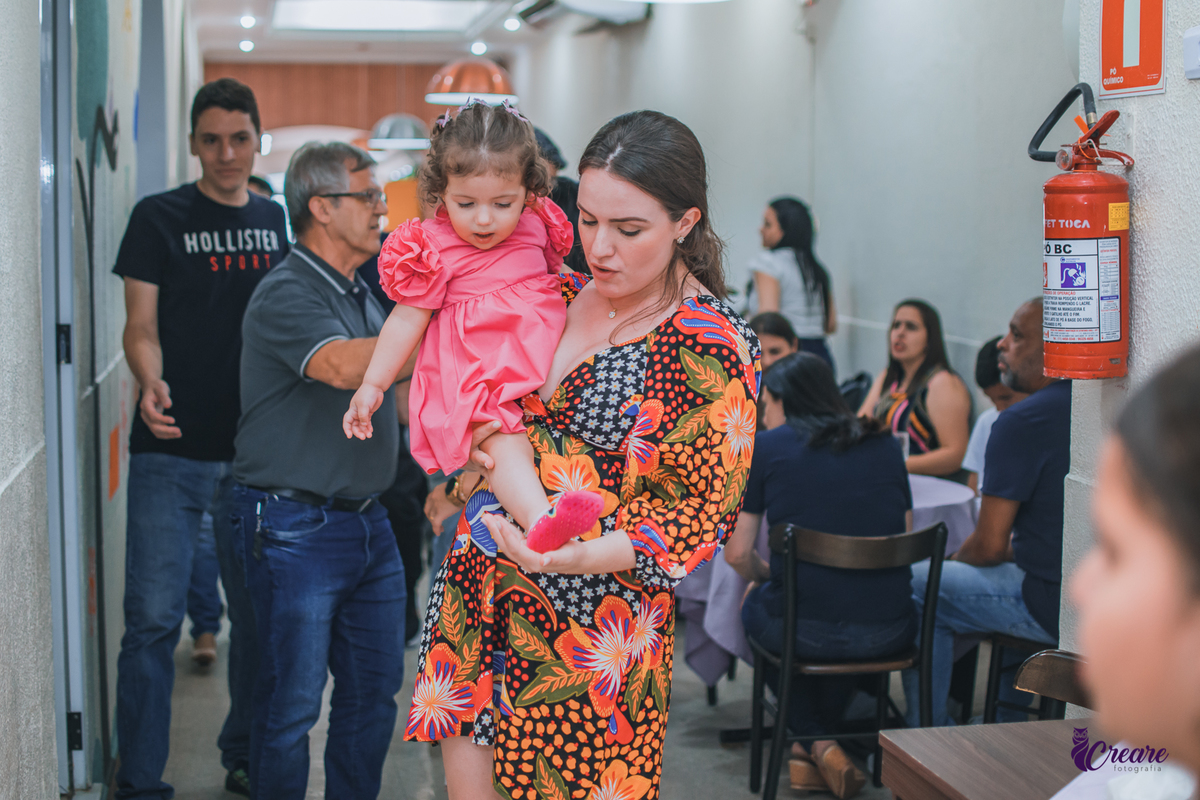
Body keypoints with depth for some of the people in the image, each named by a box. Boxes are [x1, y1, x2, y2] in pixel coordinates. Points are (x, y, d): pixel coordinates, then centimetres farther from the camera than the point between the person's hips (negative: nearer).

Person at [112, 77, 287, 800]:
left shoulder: (278, 222, 11)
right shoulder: (158, 218, 1)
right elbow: (142, 326, -3)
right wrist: (150, 382, -23)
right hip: (172, 451, -3)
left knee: (260, 613, 10)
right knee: (154, 617, -4)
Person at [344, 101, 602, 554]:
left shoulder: (534, 228, 8)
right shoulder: (433, 249, -4)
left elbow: (563, 277, 30)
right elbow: (406, 319, 2)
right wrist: (372, 385, 3)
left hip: (543, 362, 8)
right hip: (474, 375, -8)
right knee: (499, 433, -31)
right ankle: (538, 516, -51)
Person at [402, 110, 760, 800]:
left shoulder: (716, 350, -11)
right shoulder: (559, 296, 6)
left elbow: (701, 516, -13)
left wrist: (563, 555, -24)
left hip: (591, 631, -5)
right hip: (478, 589, 6)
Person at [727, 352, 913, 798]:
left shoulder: (765, 447, 0)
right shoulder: (884, 445, 10)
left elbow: (737, 553, -1)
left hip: (806, 633, -3)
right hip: (889, 635, 4)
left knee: (756, 608, 31)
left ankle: (819, 746, 18)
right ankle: (824, 741, 33)